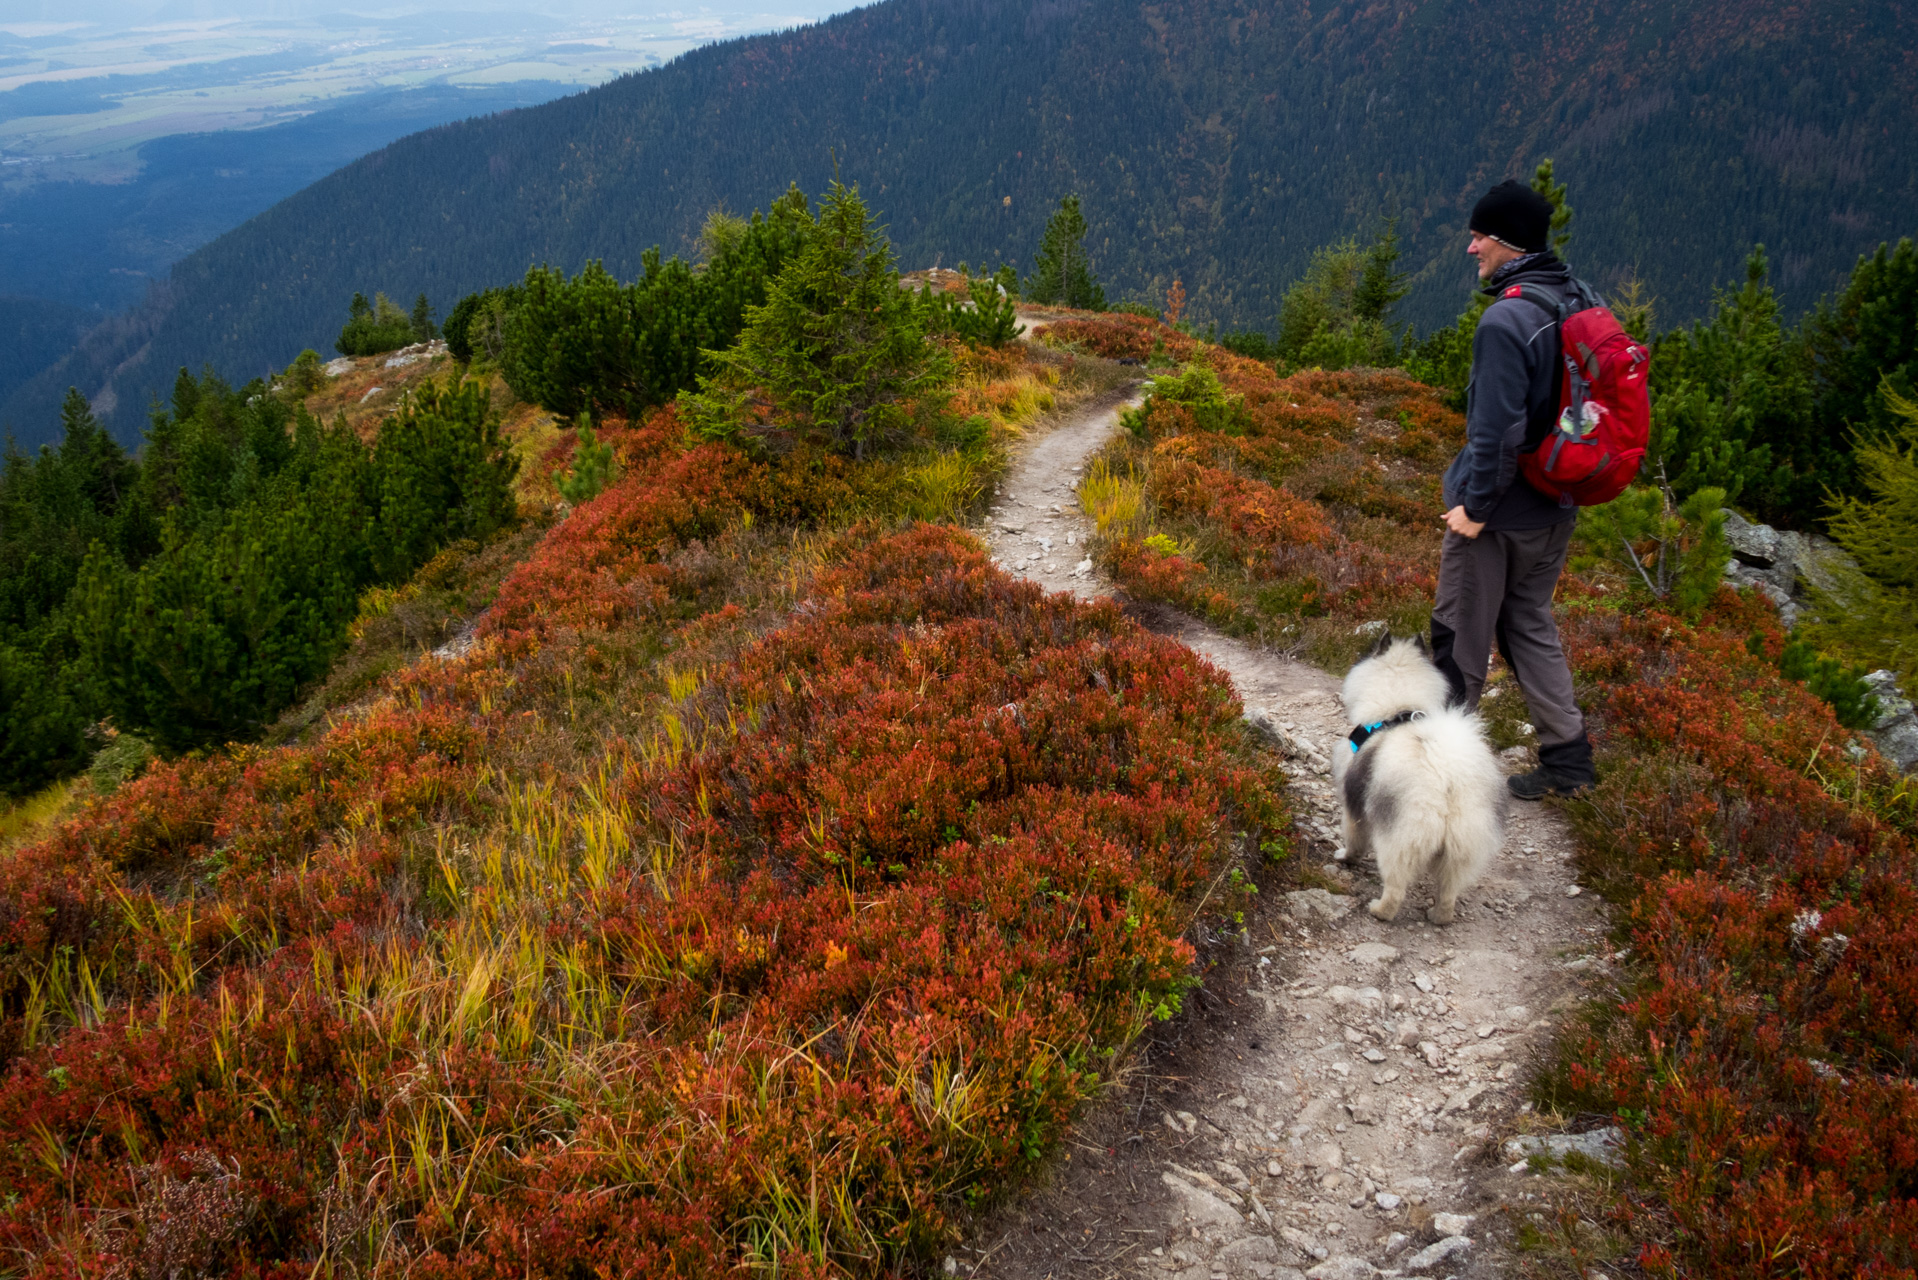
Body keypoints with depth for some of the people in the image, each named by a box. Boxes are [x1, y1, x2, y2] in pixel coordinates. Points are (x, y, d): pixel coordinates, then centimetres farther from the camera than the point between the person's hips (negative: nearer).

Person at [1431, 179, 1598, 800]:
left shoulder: (1506, 320, -23)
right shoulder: (1580, 301, 4)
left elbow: (1498, 428, -26)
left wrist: (1475, 505, -17)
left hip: (1497, 514, -8)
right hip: (1555, 508, 9)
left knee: (1461, 637, 7)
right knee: (1529, 622, 20)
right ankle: (1567, 759, 22)